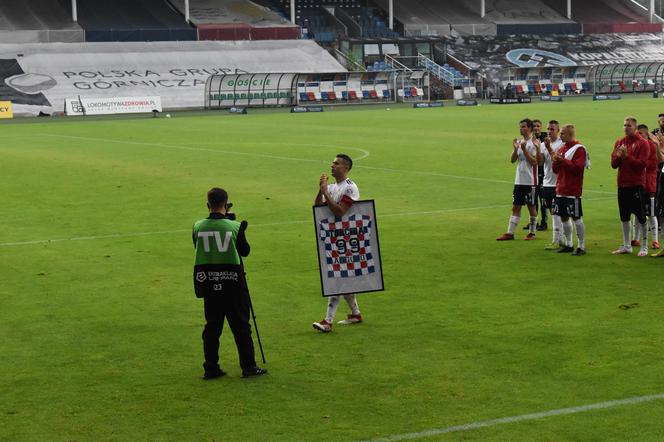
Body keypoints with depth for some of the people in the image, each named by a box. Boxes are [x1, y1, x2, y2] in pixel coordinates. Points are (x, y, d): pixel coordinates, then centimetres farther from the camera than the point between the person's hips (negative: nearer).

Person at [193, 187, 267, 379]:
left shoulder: (198, 227, -4)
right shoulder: (234, 226, -11)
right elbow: (245, 251, 1)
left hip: (209, 284, 3)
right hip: (232, 284, -3)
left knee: (212, 325, 10)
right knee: (241, 325, 6)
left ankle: (211, 368, 11)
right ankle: (248, 366, 9)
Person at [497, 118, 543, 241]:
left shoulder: (534, 143, -8)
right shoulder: (519, 142, 12)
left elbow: (534, 162, -15)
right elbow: (512, 160, 7)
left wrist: (524, 149, -20)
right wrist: (515, 148, -8)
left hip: (530, 181, -6)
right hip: (519, 180, 6)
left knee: (531, 206, 3)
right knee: (515, 206, 5)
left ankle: (532, 233, 13)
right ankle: (510, 233, 6)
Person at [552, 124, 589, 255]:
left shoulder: (579, 149, -9)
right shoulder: (562, 148, 16)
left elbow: (577, 168, -19)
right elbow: (555, 170, 17)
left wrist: (562, 160, -18)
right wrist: (556, 161, -4)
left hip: (573, 190, -8)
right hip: (561, 189, 8)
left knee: (576, 217, -6)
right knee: (564, 217, 12)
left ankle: (581, 247, -1)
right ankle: (568, 244, 22)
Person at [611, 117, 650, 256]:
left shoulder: (642, 143, -5)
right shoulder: (619, 142, 12)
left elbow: (642, 164, -14)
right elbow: (613, 164, 9)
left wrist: (627, 156, -21)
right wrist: (618, 156, -12)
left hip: (636, 185, -6)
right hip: (622, 184, 6)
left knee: (640, 215, -3)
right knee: (624, 216, 10)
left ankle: (644, 247, 4)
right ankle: (626, 246, 19)